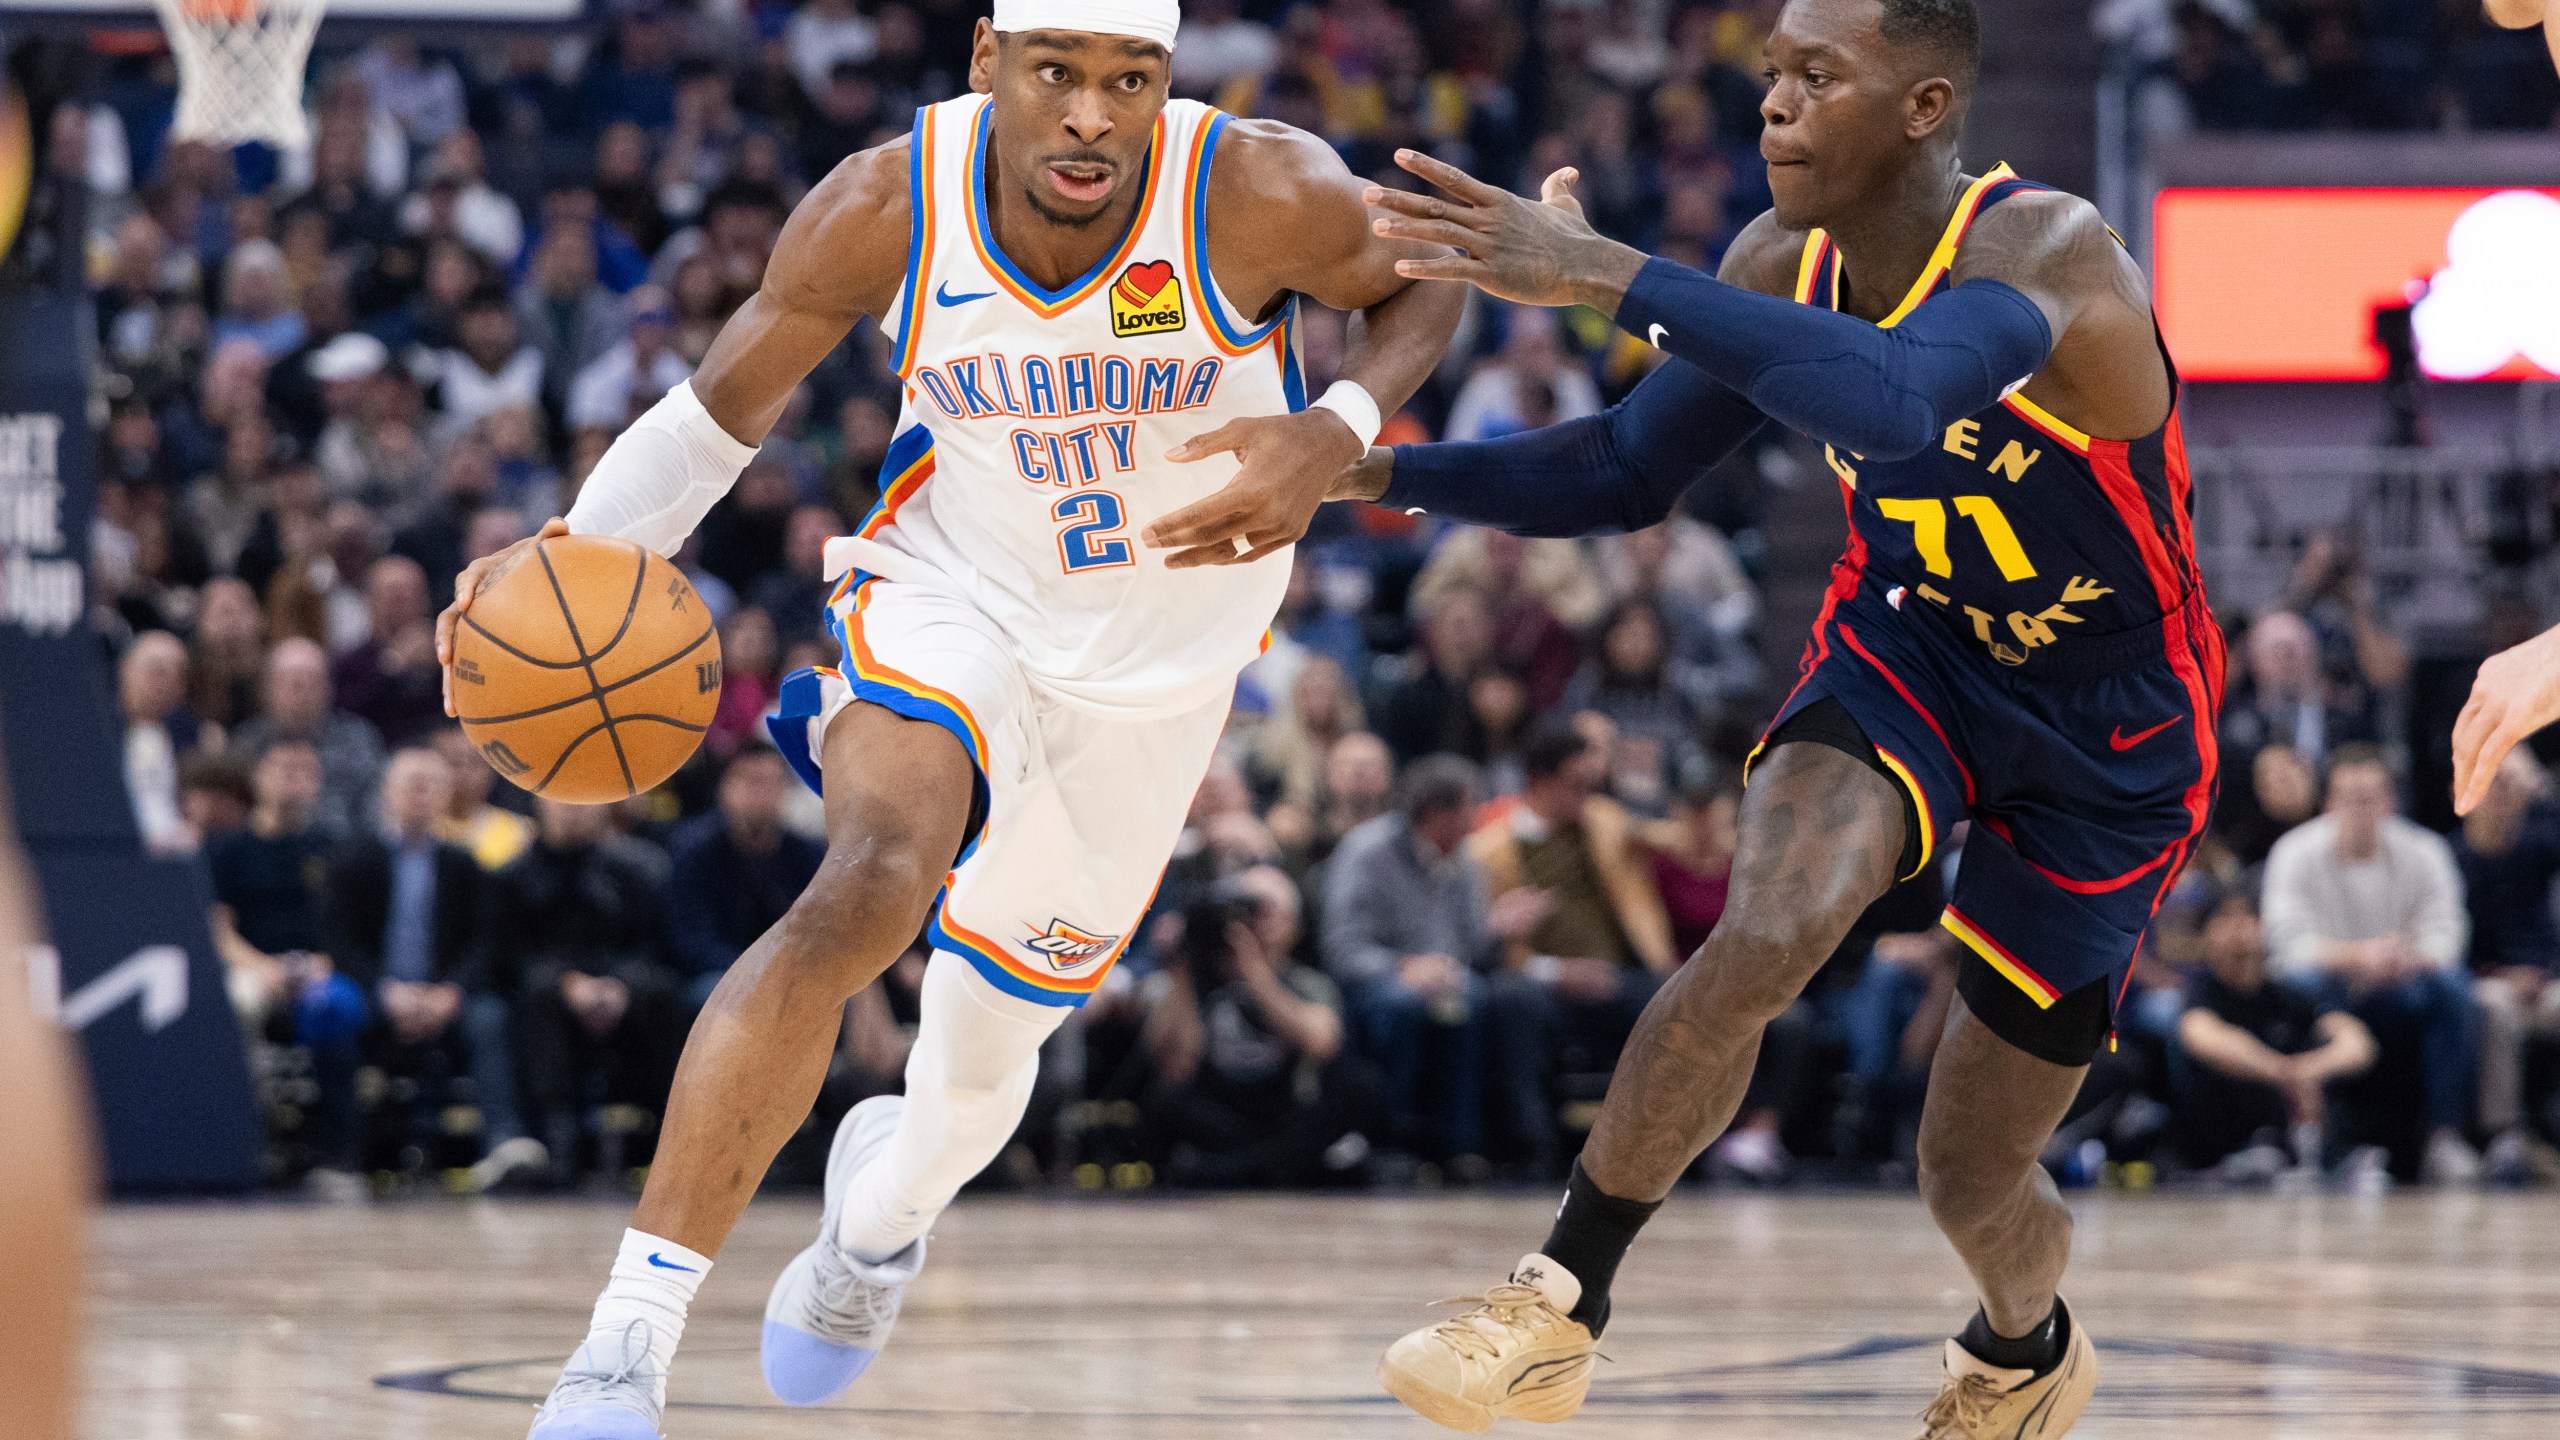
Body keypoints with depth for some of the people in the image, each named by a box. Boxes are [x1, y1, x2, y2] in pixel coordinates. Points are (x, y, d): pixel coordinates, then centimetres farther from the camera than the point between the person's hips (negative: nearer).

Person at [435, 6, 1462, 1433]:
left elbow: (1429, 284, -6)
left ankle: (881, 1214, 54)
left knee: (984, 1055, 13)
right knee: (871, 883, -33)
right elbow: (721, 410, -7)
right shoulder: (887, 208, -22)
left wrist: (1337, 436, -26)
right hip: (952, 602, -2)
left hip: (1158, 666, 2)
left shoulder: (1264, 197, -26)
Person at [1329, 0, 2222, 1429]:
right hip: (1912, 646, 4)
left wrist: (1614, 276, -59)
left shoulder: (2048, 251, -33)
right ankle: (1557, 1314, -18)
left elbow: (1903, 399, -55)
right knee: (1765, 936, -29)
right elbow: (1631, 474, 1)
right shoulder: (1788, 264, -13)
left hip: (2107, 733, -4)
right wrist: (1389, 475, -13)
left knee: (1974, 1173, 5)